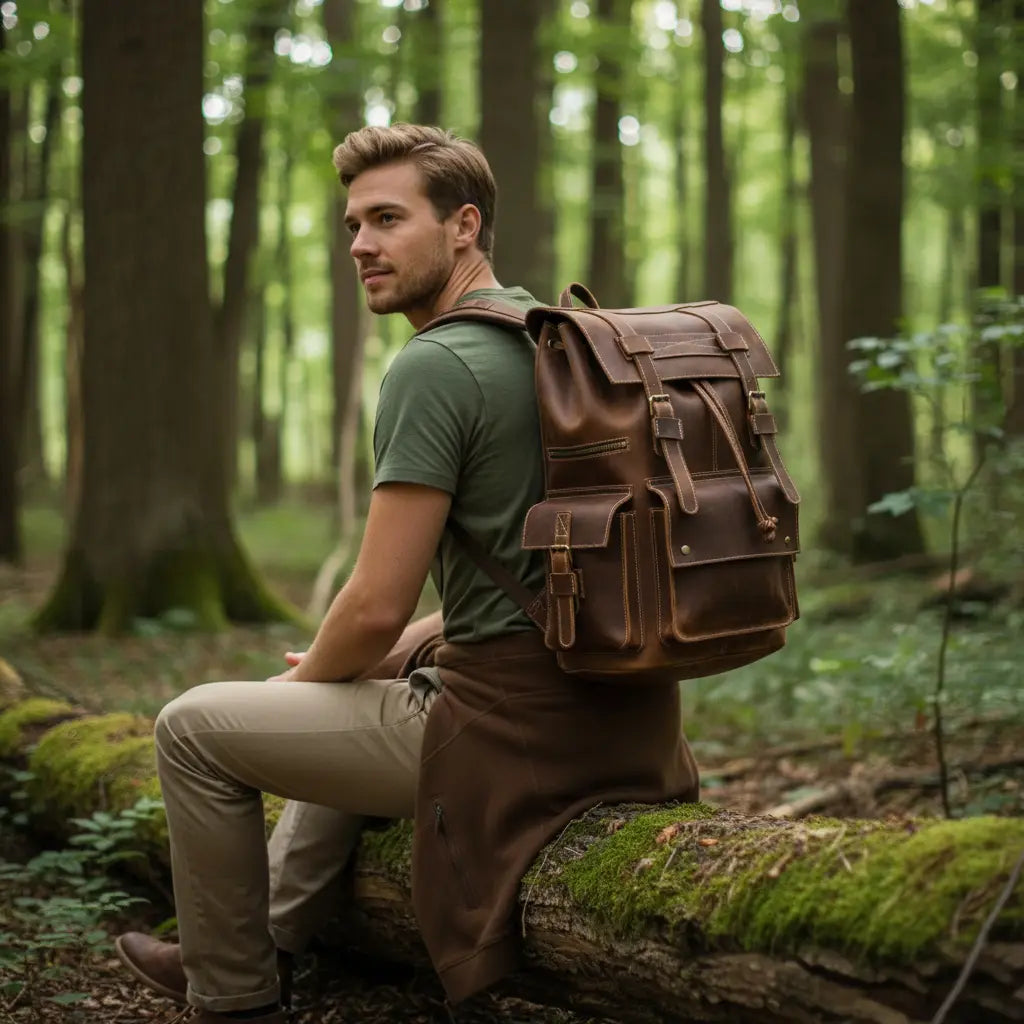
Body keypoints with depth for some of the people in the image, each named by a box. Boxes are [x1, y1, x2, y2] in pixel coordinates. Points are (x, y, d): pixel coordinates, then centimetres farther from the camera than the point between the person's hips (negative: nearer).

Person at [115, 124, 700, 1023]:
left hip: (513, 729, -9)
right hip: (613, 711, 10)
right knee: (364, 690, 36)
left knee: (196, 727, 6)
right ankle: (271, 939, 41)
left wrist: (299, 681, 4)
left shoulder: (435, 367, -16)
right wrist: (415, 642, 17)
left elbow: (376, 609, -17)